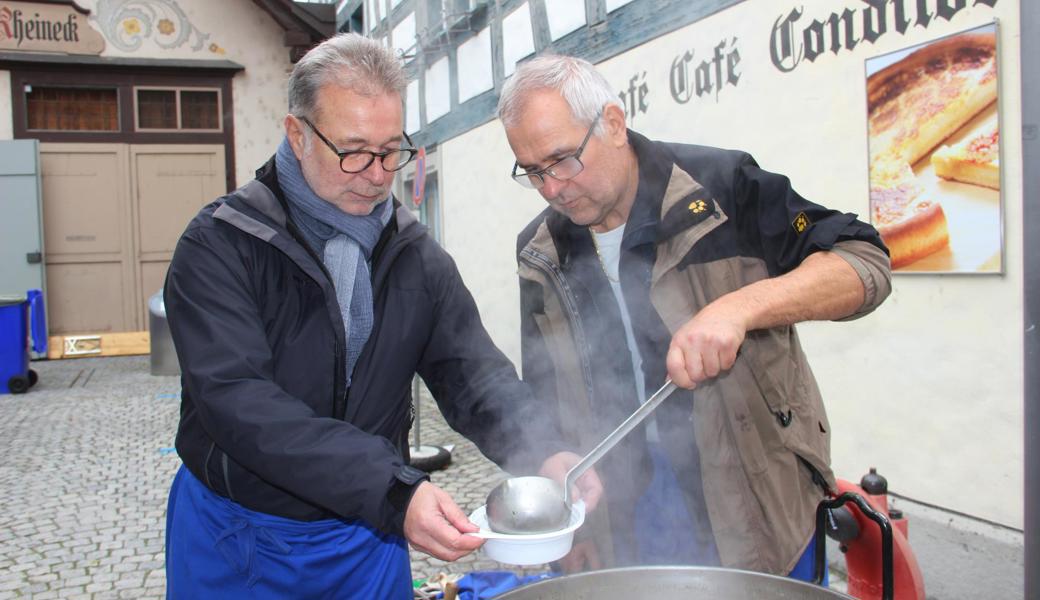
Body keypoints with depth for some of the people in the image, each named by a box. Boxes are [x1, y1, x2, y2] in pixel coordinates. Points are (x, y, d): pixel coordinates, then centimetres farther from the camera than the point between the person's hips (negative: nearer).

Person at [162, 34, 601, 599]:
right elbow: (236, 400, -27)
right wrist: (394, 489, -36)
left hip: (371, 540, 4)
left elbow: (473, 373, -5)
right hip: (235, 542, -3)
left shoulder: (417, 256, -1)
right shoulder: (220, 246, -15)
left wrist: (544, 453, -26)